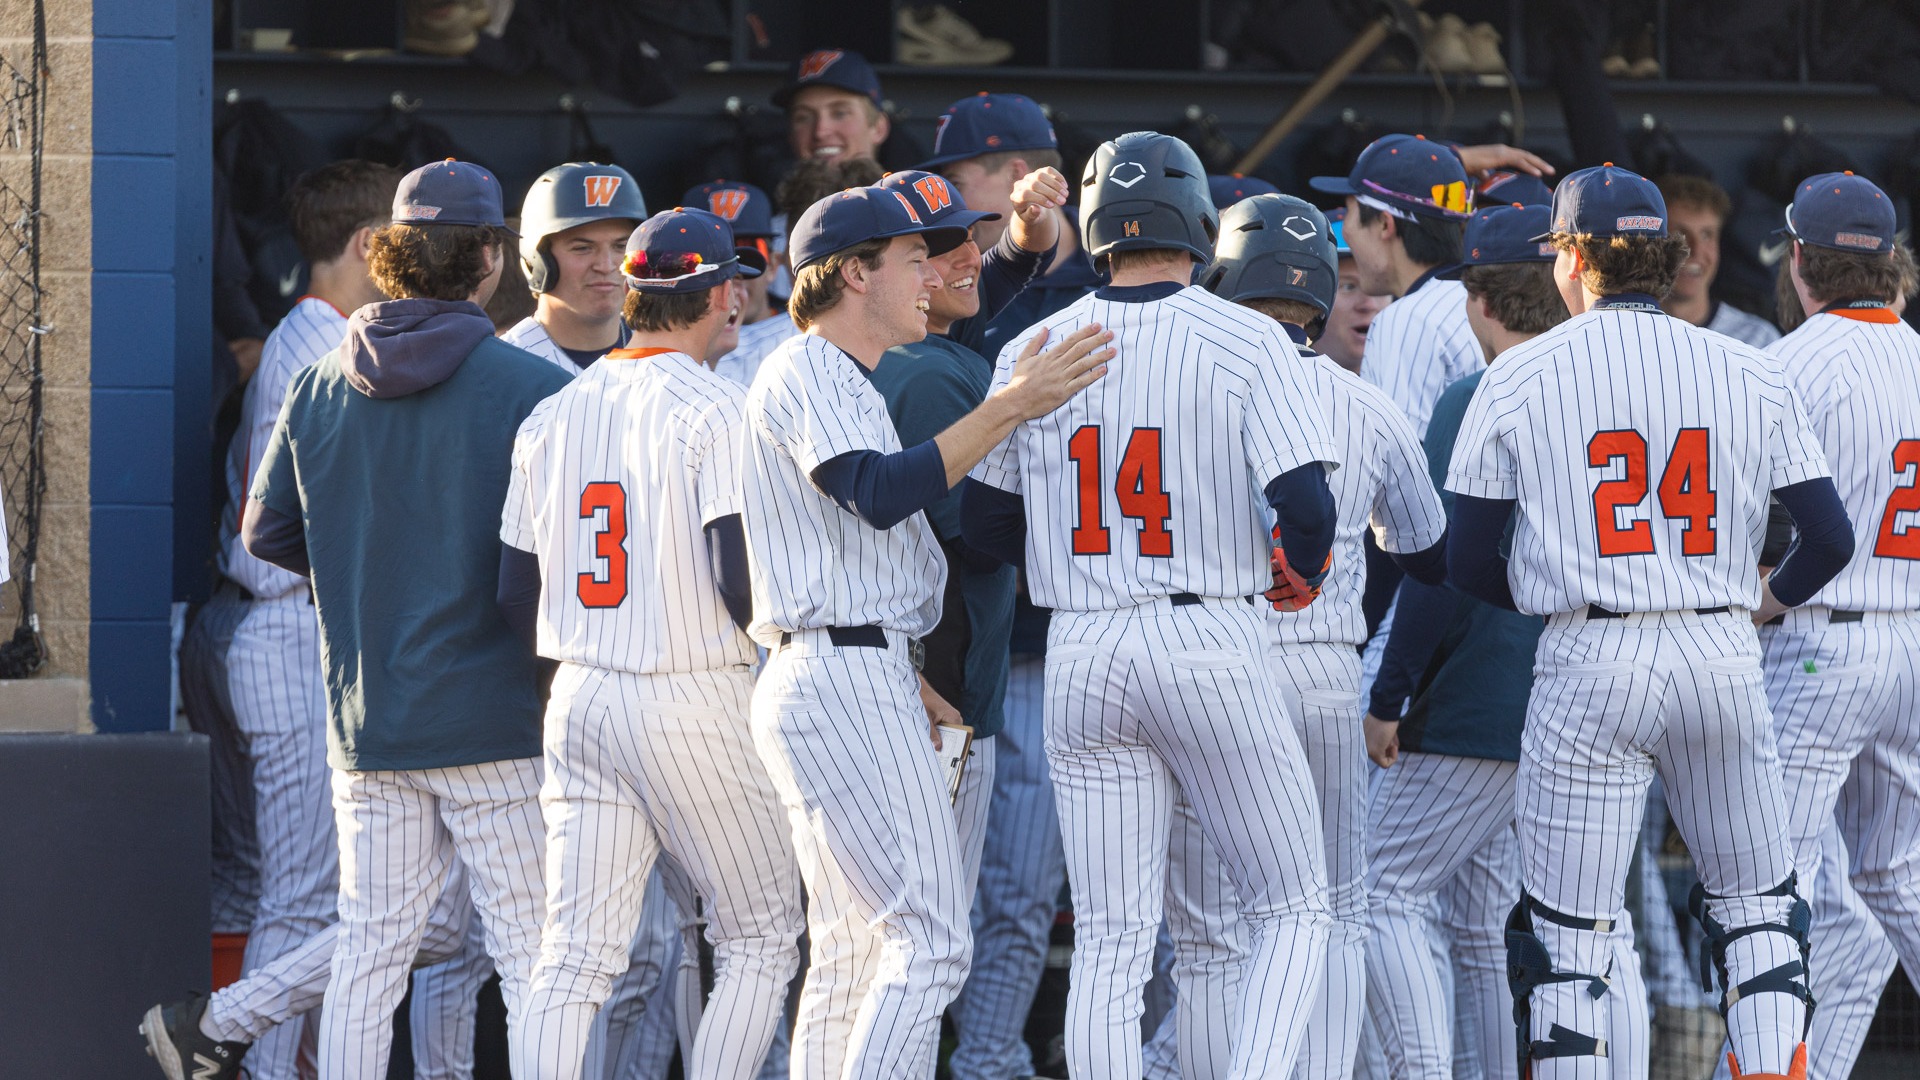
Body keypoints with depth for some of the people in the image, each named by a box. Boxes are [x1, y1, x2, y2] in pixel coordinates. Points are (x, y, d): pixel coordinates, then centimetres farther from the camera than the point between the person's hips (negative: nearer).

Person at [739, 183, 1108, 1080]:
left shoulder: (841, 382, 24)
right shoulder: (807, 373, -8)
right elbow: (879, 493, -25)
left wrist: (908, 683, 24)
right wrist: (1012, 407, -27)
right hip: (849, 680, -11)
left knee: (851, 956, 10)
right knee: (928, 939, -15)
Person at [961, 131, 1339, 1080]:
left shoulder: (1035, 351, 5)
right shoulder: (1247, 342, -6)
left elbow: (984, 521, 8)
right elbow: (1306, 504, -14)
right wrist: (1302, 571, 8)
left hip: (1082, 649, 3)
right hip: (1211, 642, -3)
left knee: (1109, 943, 7)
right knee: (1291, 908, 8)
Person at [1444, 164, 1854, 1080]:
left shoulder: (1517, 378, 0)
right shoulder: (1747, 375, 5)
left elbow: (1467, 565, 0)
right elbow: (1831, 539, 2)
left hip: (1588, 661, -2)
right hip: (1721, 653, 2)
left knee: (1566, 932, 2)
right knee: (1756, 902, 14)